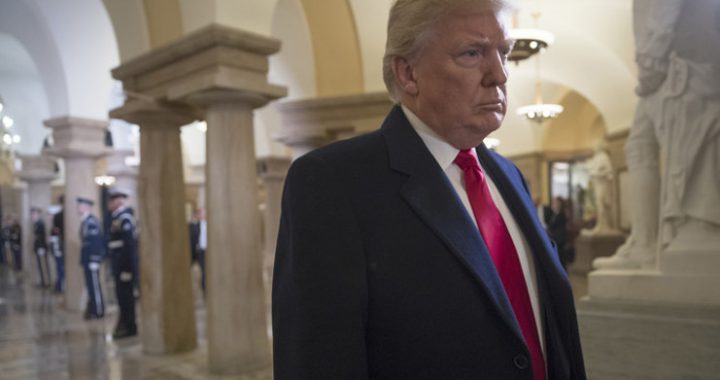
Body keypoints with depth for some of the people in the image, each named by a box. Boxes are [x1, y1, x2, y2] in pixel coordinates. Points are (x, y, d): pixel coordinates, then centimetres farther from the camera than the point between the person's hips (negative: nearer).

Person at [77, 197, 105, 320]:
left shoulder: (92, 221, -17)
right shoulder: (84, 221, 13)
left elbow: (96, 242, -21)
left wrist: (94, 261, -21)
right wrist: (83, 259, 16)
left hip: (92, 259, -9)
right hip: (87, 259, 9)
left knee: (94, 285, -2)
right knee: (90, 285, 14)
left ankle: (98, 311, 7)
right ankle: (93, 309, 22)